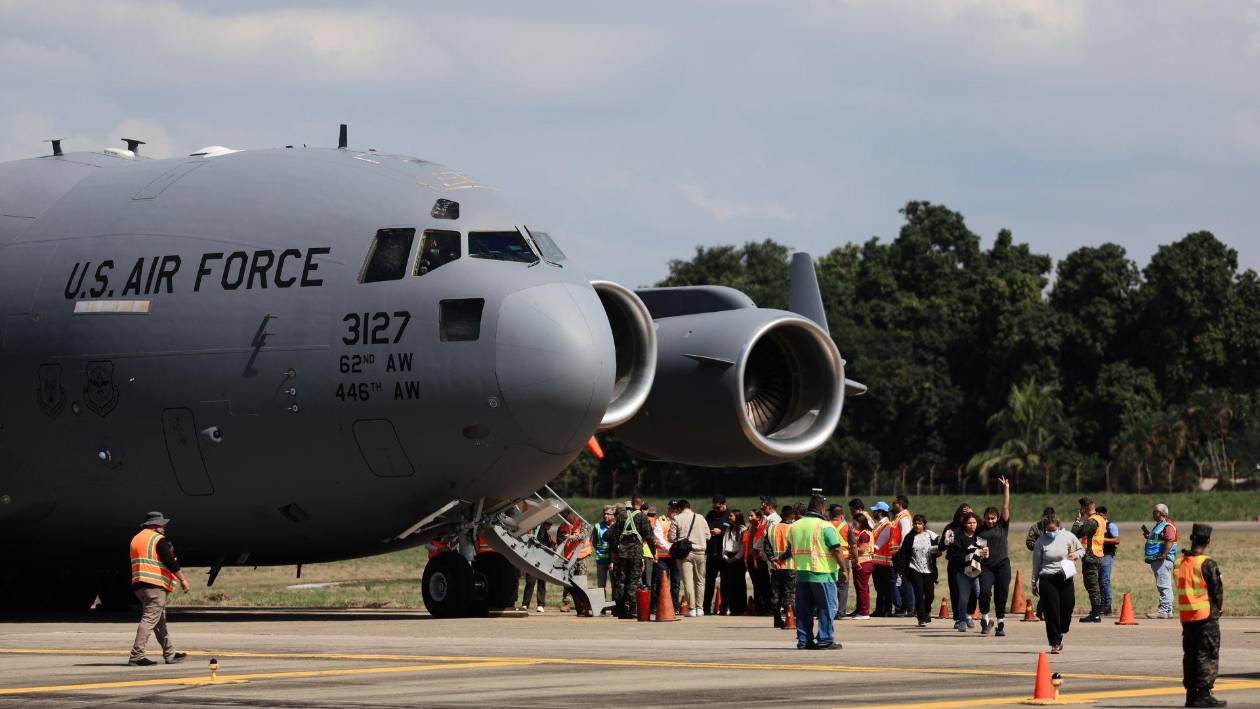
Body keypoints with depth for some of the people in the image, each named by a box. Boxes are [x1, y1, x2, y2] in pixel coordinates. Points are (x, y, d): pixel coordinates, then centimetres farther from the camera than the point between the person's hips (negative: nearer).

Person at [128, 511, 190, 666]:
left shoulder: (136, 539, 20)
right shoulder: (159, 539, -7)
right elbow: (170, 562, -12)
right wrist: (182, 579, -5)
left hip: (138, 584, 9)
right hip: (155, 585, -9)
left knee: (160, 621, 16)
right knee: (150, 619, -11)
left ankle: (170, 654, 21)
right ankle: (136, 655, -19)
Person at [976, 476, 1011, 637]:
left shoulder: (1002, 527, 8)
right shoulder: (980, 531, 12)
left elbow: (1006, 508, 4)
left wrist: (1006, 489, 0)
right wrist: (978, 552, -6)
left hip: (1002, 565, 0)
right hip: (986, 566, 0)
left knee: (1001, 596, 0)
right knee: (985, 592, -17)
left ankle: (1000, 625, 8)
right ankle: (985, 620, 1)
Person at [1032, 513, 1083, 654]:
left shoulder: (1068, 537, 3)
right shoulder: (1041, 542, -1)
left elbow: (1081, 550, 18)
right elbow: (1036, 564, 5)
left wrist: (1075, 555, -5)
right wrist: (1034, 584, 5)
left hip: (1065, 578, 2)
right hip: (1047, 580, -2)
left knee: (1067, 607, 5)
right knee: (1051, 612, -6)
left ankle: (1060, 635, 31)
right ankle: (1055, 643, 0)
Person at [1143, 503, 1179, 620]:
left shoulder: (1167, 526, -12)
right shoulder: (1159, 525, 21)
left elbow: (1170, 541, -23)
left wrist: (1163, 555, -27)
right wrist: (1147, 534, 17)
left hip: (1163, 560, -11)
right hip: (1156, 560, 11)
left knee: (1164, 586, -12)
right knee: (1163, 587, 13)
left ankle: (1164, 610, -15)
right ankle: (1166, 610, 17)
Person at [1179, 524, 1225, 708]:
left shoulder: (1180, 563, 4)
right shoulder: (1207, 564, -15)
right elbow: (1217, 590, -9)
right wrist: (1217, 609, 8)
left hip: (1186, 616, 6)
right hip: (1206, 616, -6)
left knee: (1190, 653, 12)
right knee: (1208, 655, -1)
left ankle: (1191, 694, 14)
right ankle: (1203, 694, -5)